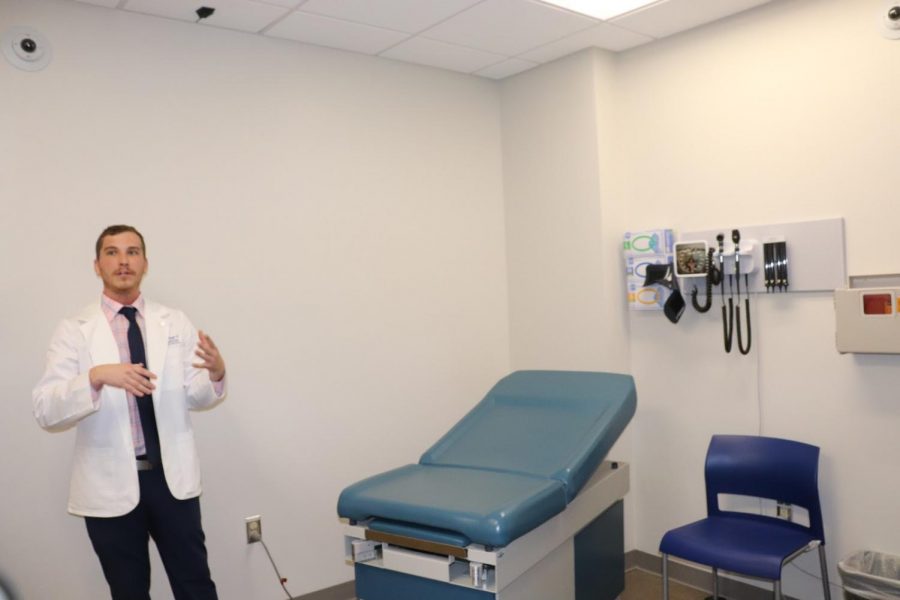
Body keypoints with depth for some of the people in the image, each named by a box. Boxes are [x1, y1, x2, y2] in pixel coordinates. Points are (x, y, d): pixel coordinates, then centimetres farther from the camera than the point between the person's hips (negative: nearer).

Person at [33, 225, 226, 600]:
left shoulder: (176, 324, 4)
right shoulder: (74, 332, -3)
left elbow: (194, 398, 1)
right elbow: (46, 412, -12)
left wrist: (216, 374, -21)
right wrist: (96, 376, -30)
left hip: (172, 477, 2)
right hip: (110, 486, -1)